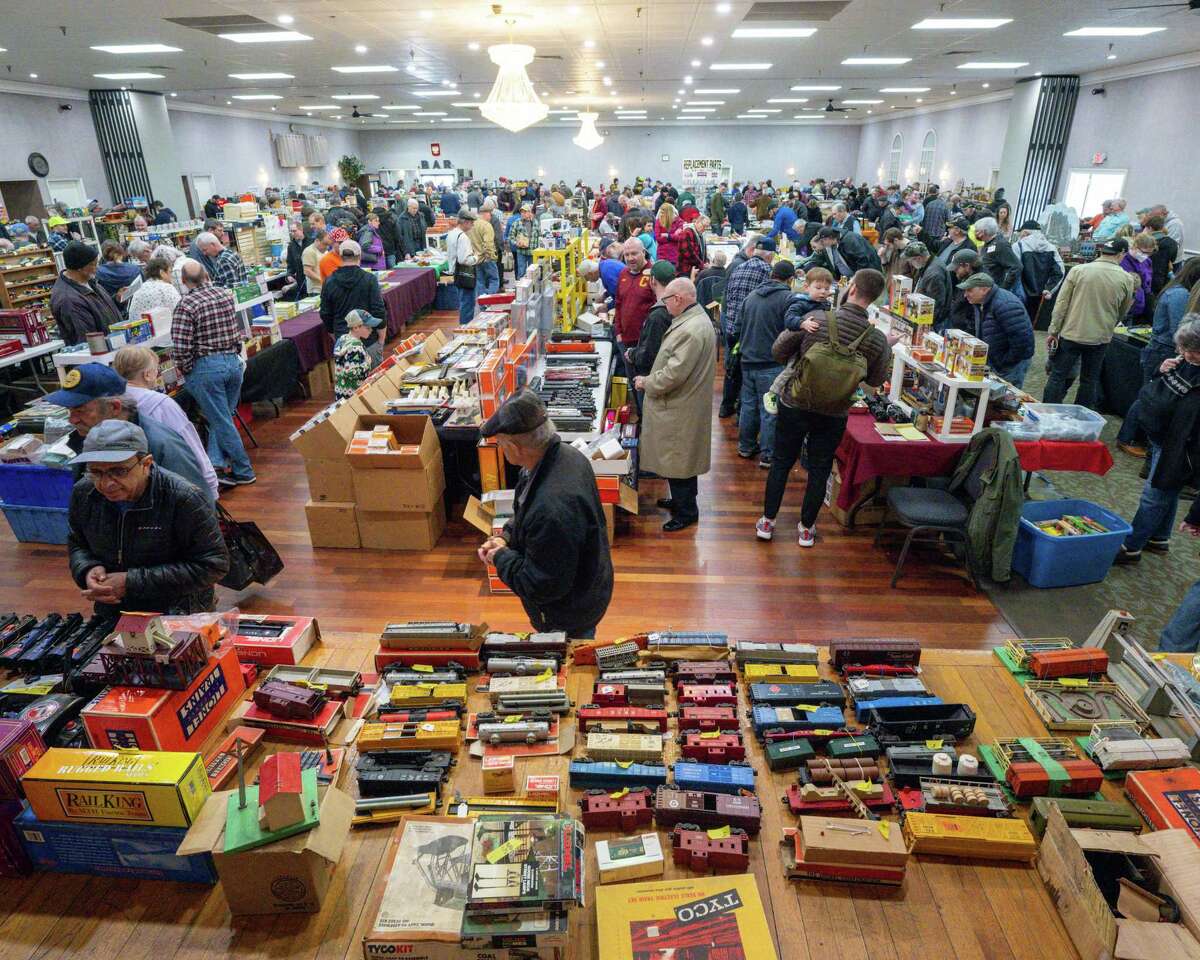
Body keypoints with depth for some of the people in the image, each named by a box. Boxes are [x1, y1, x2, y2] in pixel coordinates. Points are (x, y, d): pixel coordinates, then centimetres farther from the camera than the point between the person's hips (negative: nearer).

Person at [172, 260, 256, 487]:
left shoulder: (186, 305, -12)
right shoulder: (226, 294, 3)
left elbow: (180, 348, -15)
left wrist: (185, 371, 0)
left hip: (206, 367, -5)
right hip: (234, 361, 5)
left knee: (222, 421, 4)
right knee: (224, 417, 16)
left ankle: (244, 471, 10)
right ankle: (217, 462, 8)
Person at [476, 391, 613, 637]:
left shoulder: (552, 507, -43)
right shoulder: (566, 453, -12)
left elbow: (541, 586, -30)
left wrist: (501, 558, -16)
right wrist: (507, 536, -5)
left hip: (569, 616, -8)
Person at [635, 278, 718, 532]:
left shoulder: (691, 330, -26)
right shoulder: (693, 319, 8)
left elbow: (674, 374, -26)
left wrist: (647, 382, -11)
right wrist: (651, 380, 10)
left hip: (681, 409, -10)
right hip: (682, 404, 10)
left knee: (679, 461, 4)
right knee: (679, 459, 22)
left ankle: (686, 511, 18)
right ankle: (681, 500, 38)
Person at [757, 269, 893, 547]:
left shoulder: (817, 319, -17)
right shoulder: (877, 340, -13)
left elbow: (778, 352, -7)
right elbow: (875, 380, 4)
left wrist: (798, 328, 10)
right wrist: (888, 349, 18)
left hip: (794, 404, 0)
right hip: (833, 413, 1)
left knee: (781, 463, 15)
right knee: (819, 470, 16)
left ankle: (767, 522, 25)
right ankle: (806, 529, 27)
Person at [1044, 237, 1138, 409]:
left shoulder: (1078, 270, -7)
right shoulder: (1127, 279, -3)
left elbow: (1061, 303, -7)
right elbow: (1122, 313, 9)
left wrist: (1053, 331, -2)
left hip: (1071, 334, -1)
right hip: (1101, 338, 1)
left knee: (1058, 376, 7)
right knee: (1090, 381, 14)